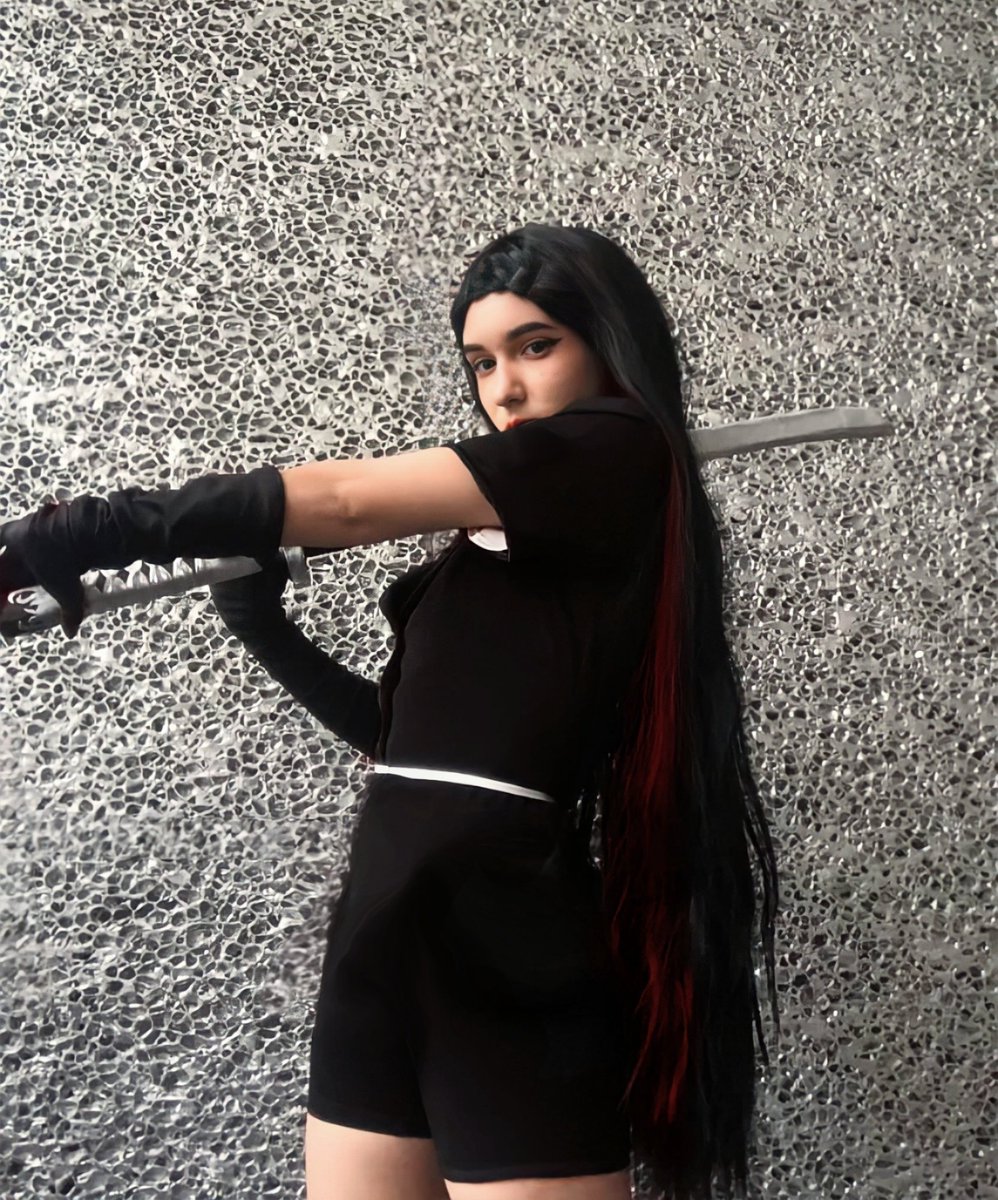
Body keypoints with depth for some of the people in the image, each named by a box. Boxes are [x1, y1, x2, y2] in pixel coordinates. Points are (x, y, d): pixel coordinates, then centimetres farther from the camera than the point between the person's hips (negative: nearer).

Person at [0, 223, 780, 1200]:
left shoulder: (622, 452, -5)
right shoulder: (499, 535, 19)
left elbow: (346, 501, -11)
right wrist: (267, 631, 8)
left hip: (499, 935, -8)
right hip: (386, 920, 8)